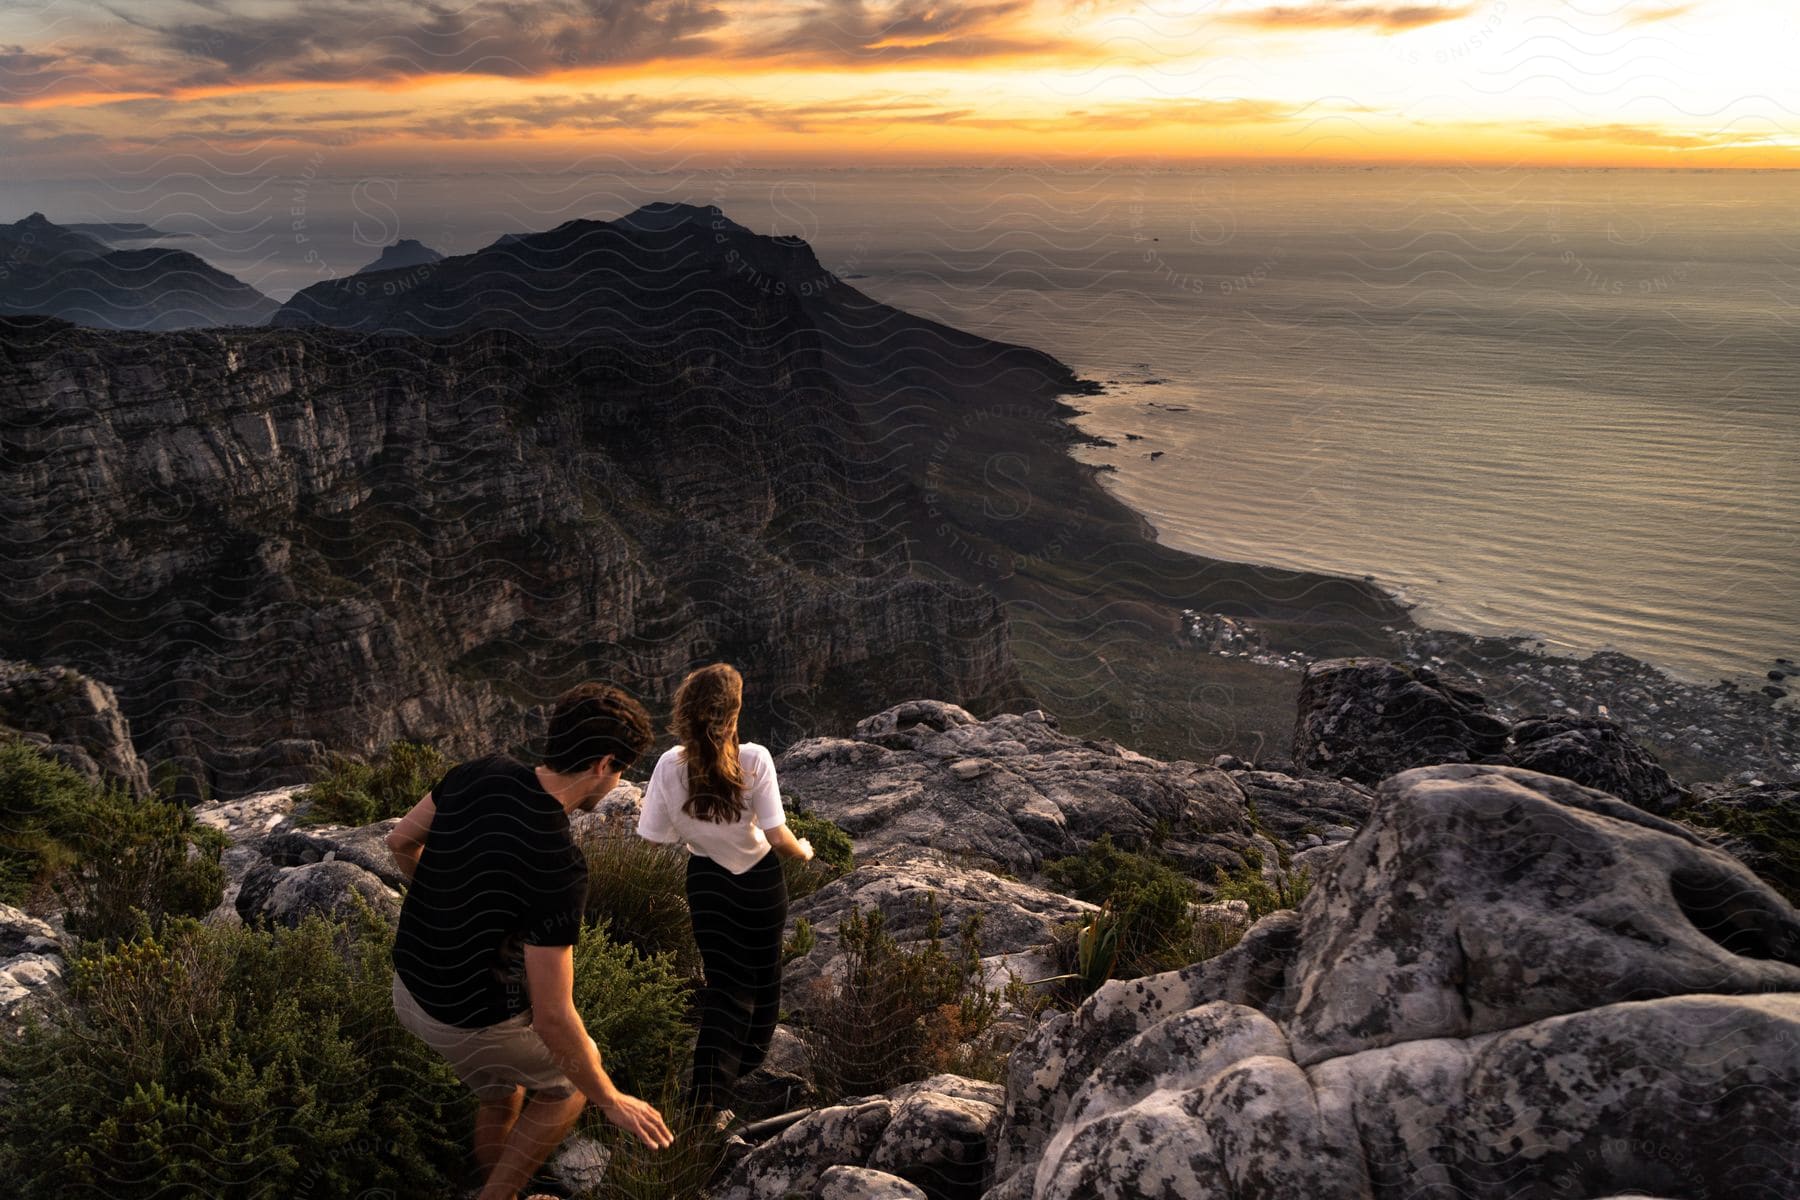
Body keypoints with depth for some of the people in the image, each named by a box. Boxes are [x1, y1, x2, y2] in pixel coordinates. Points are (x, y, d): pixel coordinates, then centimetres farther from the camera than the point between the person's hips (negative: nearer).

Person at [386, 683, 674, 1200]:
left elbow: (401, 841, 6)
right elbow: (551, 1018, -28)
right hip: (471, 1021, -7)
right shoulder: (557, 866, -33)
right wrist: (611, 1100, -13)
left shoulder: (481, 771, -13)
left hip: (410, 983, 7)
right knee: (570, 1083, 21)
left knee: (502, 1092, 30)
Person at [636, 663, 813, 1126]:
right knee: (762, 972, 23)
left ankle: (707, 1093, 2)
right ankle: (748, 1061, 43)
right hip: (760, 879, -1)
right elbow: (777, 836, -22)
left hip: (707, 880, 2)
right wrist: (803, 851, -1)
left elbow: (655, 837, -11)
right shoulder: (754, 759, -25)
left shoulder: (670, 765, -17)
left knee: (724, 982, 12)